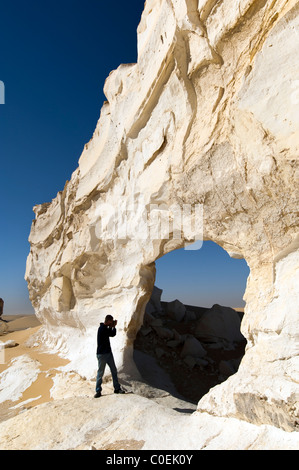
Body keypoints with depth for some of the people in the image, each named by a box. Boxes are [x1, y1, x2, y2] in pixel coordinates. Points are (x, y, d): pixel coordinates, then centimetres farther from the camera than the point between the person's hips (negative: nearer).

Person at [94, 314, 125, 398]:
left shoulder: (105, 328, 9)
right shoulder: (102, 328, -21)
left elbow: (112, 334, 14)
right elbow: (113, 334, -15)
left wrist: (112, 326, 3)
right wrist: (114, 326, 1)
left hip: (108, 353, 9)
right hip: (102, 354, -9)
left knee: (114, 370, 10)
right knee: (100, 373, 2)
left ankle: (117, 388, 18)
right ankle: (98, 391, 14)